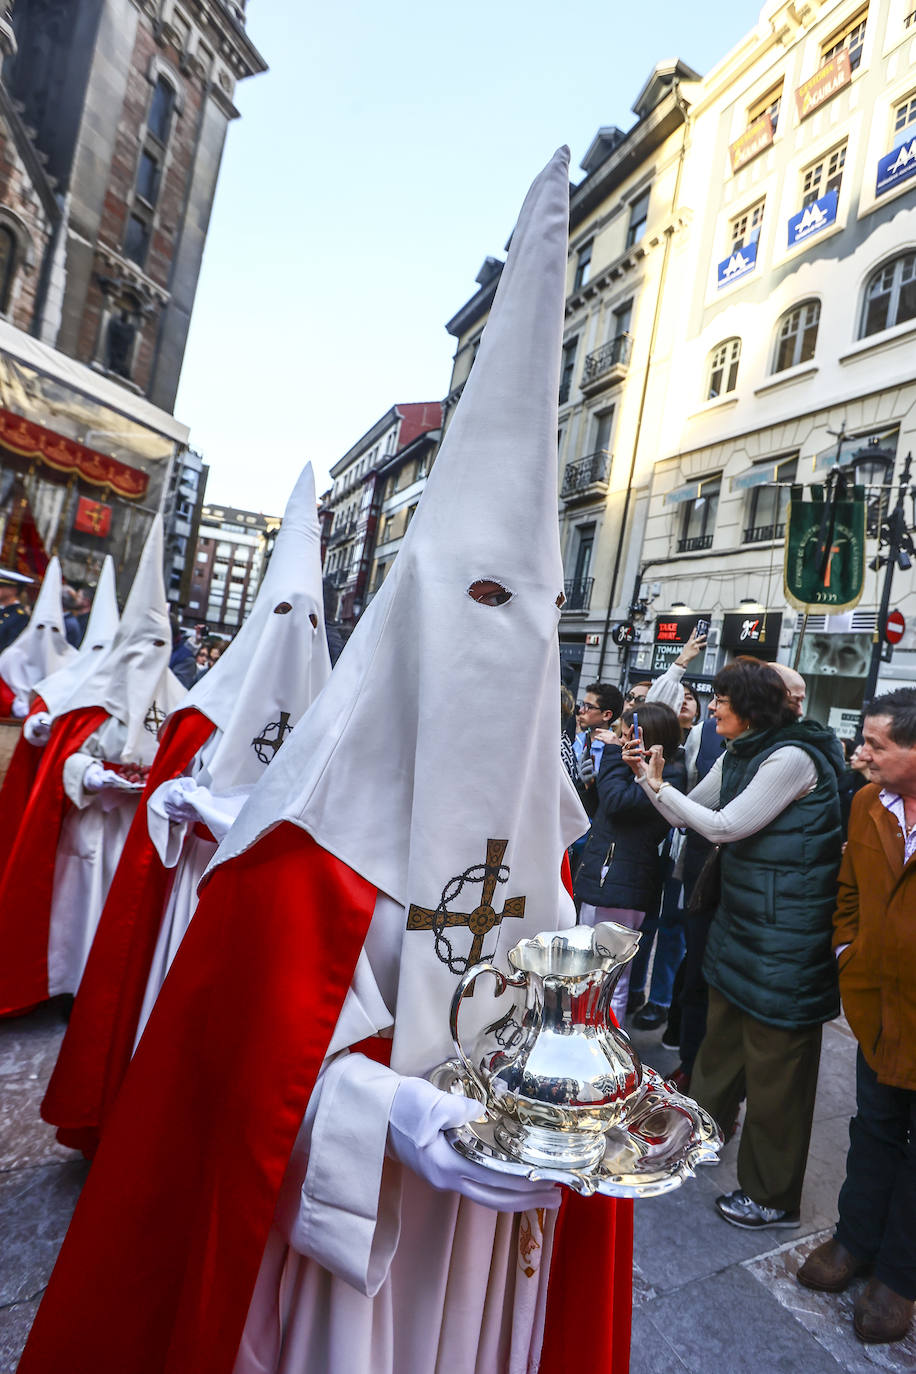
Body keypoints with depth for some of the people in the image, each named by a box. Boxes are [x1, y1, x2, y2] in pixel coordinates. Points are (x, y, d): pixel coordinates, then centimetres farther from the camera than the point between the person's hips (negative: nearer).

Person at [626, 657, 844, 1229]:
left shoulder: (792, 757, -20)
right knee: (725, 1027, 24)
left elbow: (724, 826, -21)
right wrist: (652, 777, -2)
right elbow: (689, 814, 13)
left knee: (775, 1058, 4)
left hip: (785, 929, -9)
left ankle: (774, 1197, 22)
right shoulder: (739, 756, 7)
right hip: (740, 916, 9)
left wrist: (658, 783, -13)